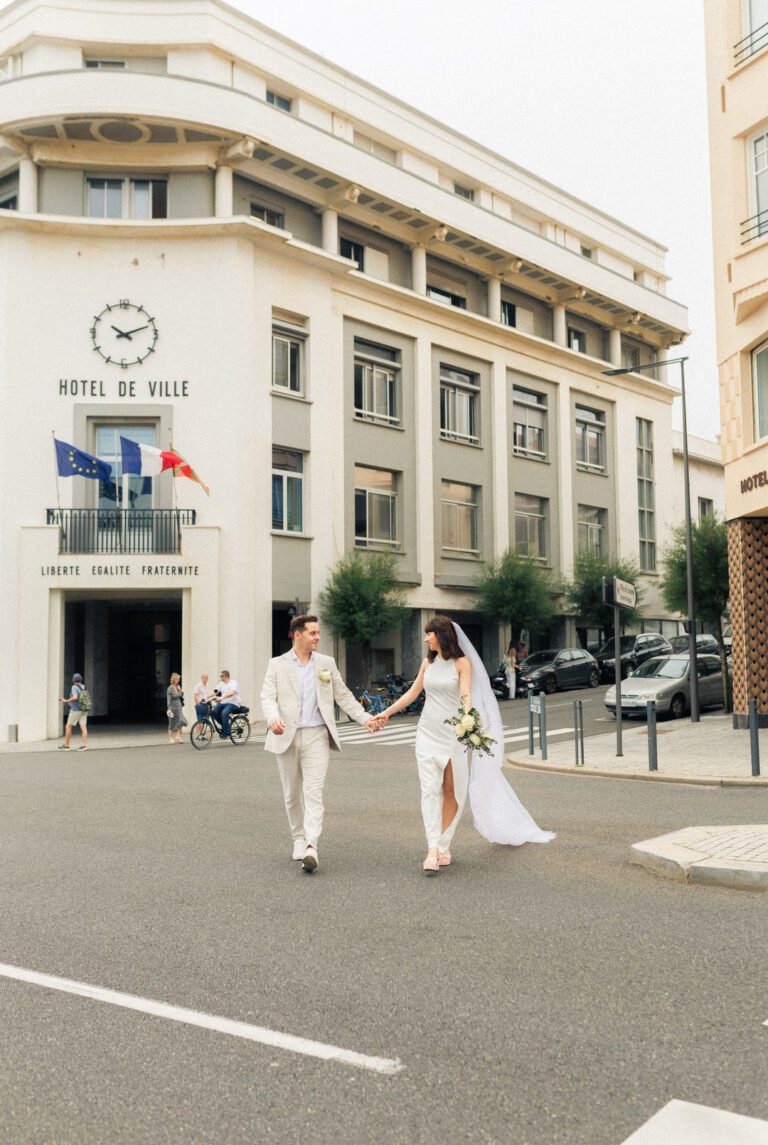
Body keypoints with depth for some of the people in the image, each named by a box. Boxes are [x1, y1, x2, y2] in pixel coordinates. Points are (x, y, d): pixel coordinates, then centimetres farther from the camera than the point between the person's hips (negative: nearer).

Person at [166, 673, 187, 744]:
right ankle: (171, 738, 13)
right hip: (173, 708, -5)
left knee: (180, 721, -9)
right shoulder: (170, 688, -10)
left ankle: (178, 737, -4)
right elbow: (168, 699, -14)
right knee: (172, 723, 3)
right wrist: (169, 709, -20)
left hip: (179, 707, 5)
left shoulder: (178, 687, 9)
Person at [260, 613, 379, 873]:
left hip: (316, 736, 0)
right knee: (292, 794, 10)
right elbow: (267, 697, -6)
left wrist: (364, 718, 1)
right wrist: (273, 718, -26)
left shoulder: (327, 663, 10)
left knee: (314, 792, -12)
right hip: (286, 736, 0)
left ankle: (311, 848, -18)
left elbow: (344, 696, 12)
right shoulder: (277, 665, 4)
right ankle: (298, 840, 26)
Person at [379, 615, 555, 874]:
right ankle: (433, 850, -11)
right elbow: (412, 693, 19)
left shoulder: (462, 663, -4)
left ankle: (444, 846, 13)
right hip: (428, 733, 3)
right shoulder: (428, 663, 10)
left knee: (452, 792, 2)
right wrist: (386, 713, 23)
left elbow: (466, 696, -16)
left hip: (453, 734, -3)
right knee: (430, 790, -7)